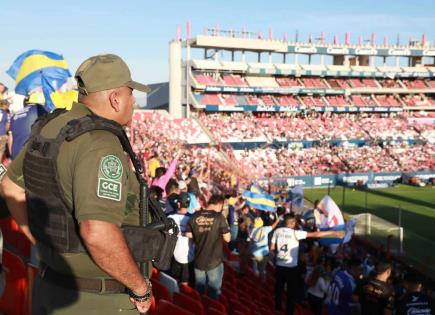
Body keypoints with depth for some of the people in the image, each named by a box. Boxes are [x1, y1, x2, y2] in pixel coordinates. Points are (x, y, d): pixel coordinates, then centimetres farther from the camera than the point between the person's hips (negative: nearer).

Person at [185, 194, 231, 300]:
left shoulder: (195, 216, -6)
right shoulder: (219, 217, -15)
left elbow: (188, 235, 2)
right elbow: (227, 238, -12)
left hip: (198, 259, 3)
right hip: (214, 261, -3)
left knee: (199, 289, 22)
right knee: (214, 290, 15)